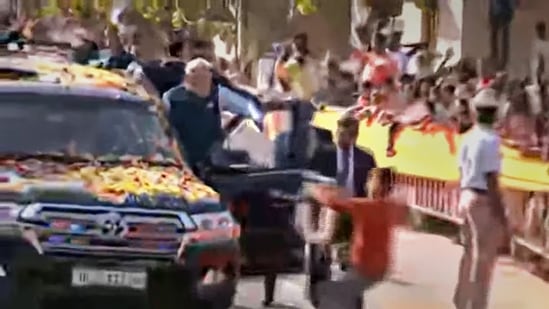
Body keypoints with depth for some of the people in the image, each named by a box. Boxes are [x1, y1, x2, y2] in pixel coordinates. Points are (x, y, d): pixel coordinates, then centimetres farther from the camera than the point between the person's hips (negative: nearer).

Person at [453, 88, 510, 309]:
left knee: (471, 252, 19)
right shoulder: (490, 140, -18)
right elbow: (491, 179, -20)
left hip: (467, 196, 8)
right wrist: (500, 212, -16)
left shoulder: (469, 138, 7)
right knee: (484, 256, 2)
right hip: (483, 199, -8)